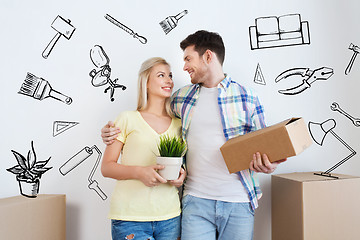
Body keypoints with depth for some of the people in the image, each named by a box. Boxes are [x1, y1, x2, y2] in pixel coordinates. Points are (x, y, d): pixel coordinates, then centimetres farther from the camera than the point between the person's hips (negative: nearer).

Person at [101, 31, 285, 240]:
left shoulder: (247, 98, 1)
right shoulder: (181, 97, 8)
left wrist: (268, 165, -14)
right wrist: (115, 133, 5)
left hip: (238, 202, -1)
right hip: (196, 201, 1)